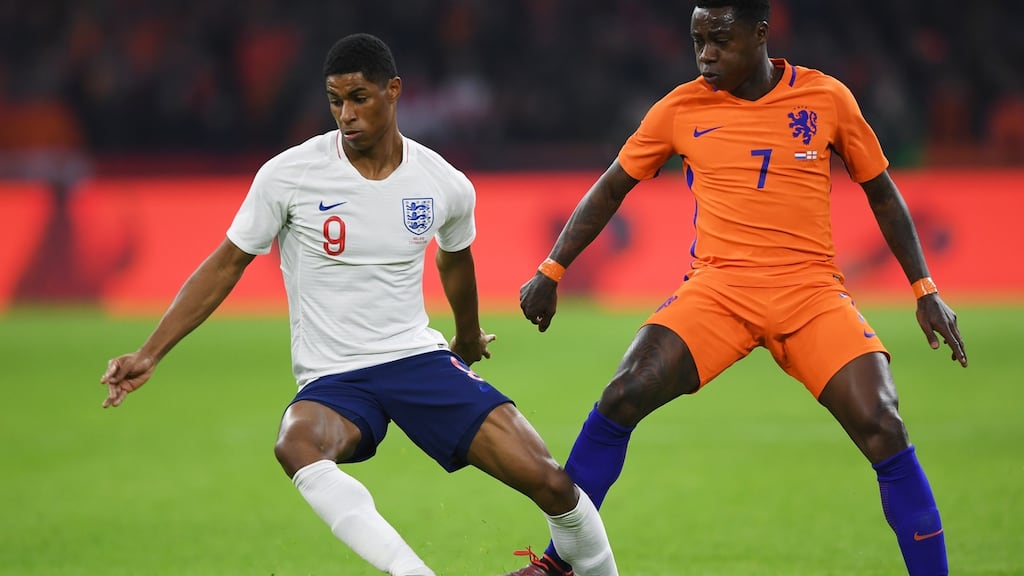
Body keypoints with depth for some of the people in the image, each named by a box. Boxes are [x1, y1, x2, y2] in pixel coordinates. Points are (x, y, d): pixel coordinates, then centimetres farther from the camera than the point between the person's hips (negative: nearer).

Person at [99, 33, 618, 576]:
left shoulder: (447, 186, -1)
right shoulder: (287, 176, -8)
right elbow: (225, 267, 1)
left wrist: (468, 341, 39)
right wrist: (148, 355, -3)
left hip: (420, 358, 2)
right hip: (333, 380, -2)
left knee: (550, 483, -14)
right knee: (296, 445, -40)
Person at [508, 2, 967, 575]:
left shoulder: (826, 98, 2)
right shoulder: (681, 109, 3)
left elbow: (881, 190, 13)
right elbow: (612, 188, 14)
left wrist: (925, 289, 9)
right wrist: (551, 271, 7)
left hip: (812, 289, 0)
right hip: (718, 286, 0)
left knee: (882, 429, -18)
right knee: (623, 397, -20)